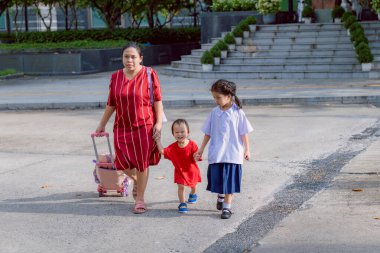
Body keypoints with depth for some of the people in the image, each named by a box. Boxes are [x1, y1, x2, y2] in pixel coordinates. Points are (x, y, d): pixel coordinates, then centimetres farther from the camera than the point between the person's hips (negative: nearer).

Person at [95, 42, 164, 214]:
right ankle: (136, 180, 33)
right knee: (122, 162, -2)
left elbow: (157, 100, -5)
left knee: (142, 163, 1)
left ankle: (140, 199, 15)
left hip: (145, 126, -3)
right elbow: (111, 103, 12)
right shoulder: (116, 77, 4)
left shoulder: (149, 74, -6)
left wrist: (159, 123, -11)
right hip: (122, 127, 3)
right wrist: (102, 124, 15)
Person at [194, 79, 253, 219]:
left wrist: (247, 149, -1)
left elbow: (244, 133, -1)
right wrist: (201, 149, 11)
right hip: (216, 154, 3)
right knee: (217, 179, 8)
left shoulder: (237, 112, -6)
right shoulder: (214, 112, 2)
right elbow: (208, 133, 10)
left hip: (232, 153, -3)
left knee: (229, 180, 1)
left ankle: (227, 207, 10)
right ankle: (220, 196, 37)